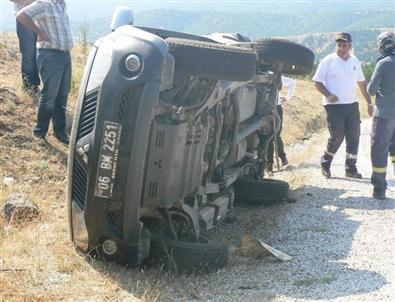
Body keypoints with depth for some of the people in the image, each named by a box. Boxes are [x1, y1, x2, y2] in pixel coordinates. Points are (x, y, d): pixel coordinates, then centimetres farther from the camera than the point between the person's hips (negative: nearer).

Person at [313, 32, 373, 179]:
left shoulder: (354, 61, 10)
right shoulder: (328, 61, -6)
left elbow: (362, 82, 18)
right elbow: (317, 82, -4)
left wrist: (369, 102, 17)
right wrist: (328, 95, -18)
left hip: (352, 105, 5)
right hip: (334, 106, -5)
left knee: (354, 137, 4)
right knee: (336, 137, -4)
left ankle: (351, 169, 15)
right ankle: (325, 165, 18)